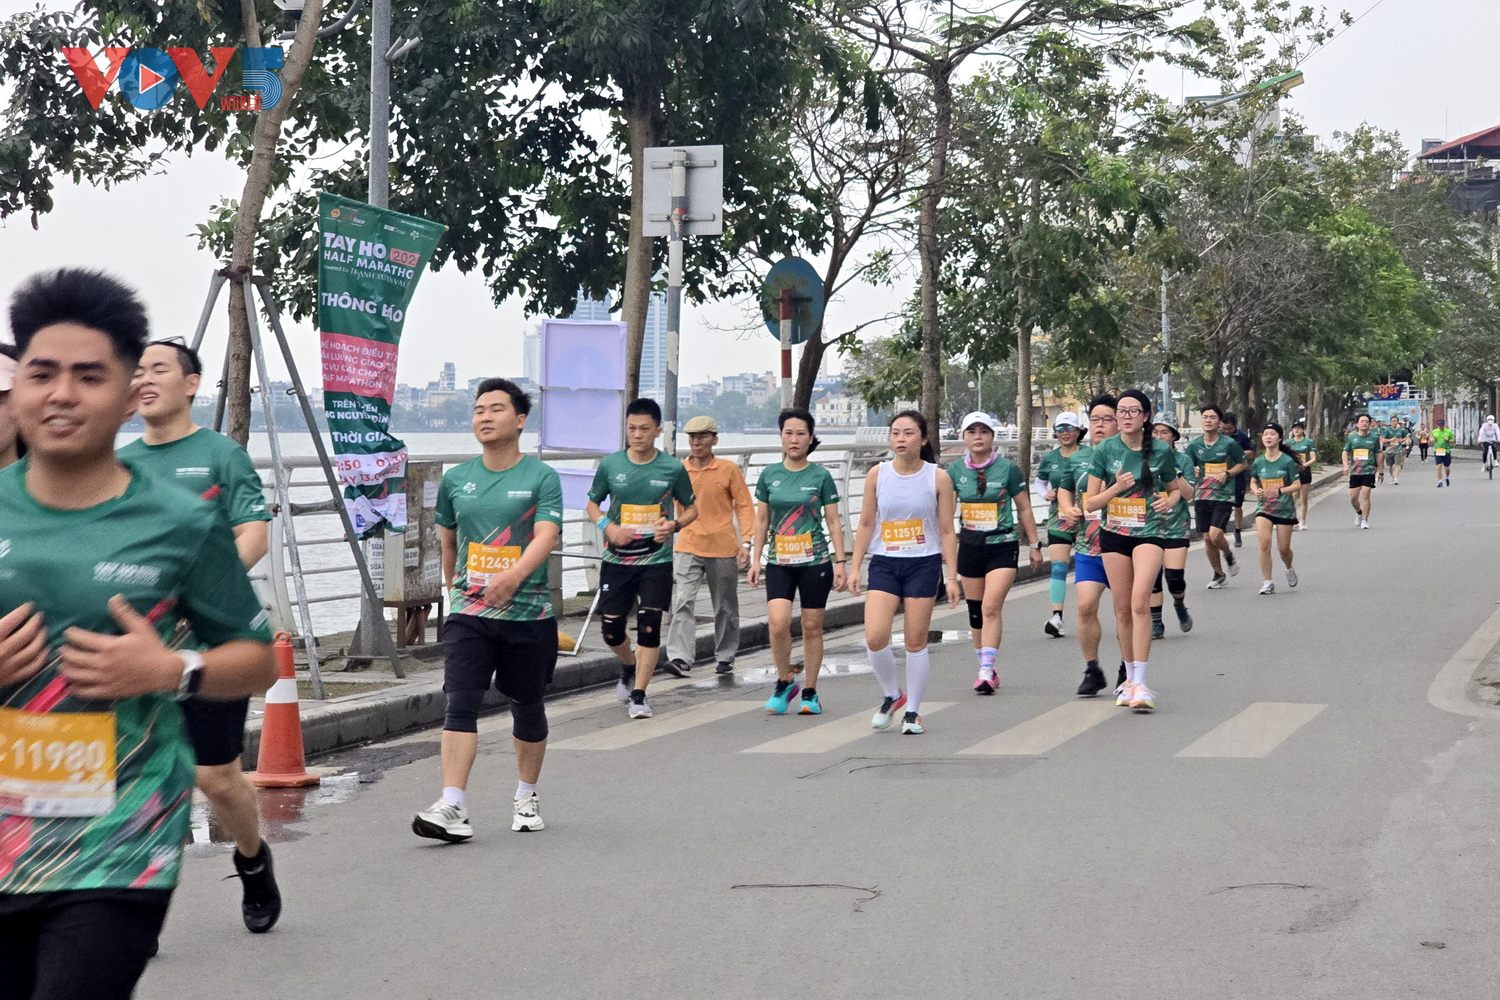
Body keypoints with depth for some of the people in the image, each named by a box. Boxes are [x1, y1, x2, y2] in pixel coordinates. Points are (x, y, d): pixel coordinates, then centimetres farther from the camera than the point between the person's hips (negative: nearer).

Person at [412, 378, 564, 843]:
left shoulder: (542, 477, -3)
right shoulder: (455, 479, 8)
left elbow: (546, 536, -17)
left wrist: (514, 576, -33)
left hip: (529, 613, -2)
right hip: (469, 613, 2)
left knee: (527, 707, 12)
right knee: (460, 704, -13)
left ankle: (526, 797, 31)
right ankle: (453, 808, -20)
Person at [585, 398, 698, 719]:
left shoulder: (673, 468, -3)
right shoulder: (610, 465, 0)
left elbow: (692, 508, 9)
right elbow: (592, 503, 12)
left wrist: (675, 525, -12)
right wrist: (607, 526, -8)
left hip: (656, 560, -2)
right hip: (616, 560, 2)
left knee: (649, 628, -6)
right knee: (611, 629, 3)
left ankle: (638, 695, 4)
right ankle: (629, 667, 35)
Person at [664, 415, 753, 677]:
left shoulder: (729, 469, -2)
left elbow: (744, 506, -1)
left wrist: (745, 542, -8)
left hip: (723, 549, -1)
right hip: (687, 547, 1)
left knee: (725, 607, 11)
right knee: (683, 602, -15)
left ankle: (725, 657, 26)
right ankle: (680, 658, -21)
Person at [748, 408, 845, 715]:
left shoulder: (820, 476, 0)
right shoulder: (769, 475, 6)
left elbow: (833, 522, 3)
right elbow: (761, 520, 13)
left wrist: (840, 562, -2)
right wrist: (755, 559, 8)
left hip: (815, 561, -1)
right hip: (779, 562, 1)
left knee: (812, 627, 3)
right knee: (777, 623, -16)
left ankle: (810, 692, 15)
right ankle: (784, 682, 5)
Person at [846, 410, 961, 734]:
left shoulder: (938, 479, -3)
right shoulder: (877, 474, 1)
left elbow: (947, 531, 0)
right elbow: (866, 524, 7)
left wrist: (952, 577, -4)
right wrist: (854, 568, 2)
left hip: (924, 564, -1)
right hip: (883, 563, 1)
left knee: (916, 641, 2)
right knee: (875, 638, -12)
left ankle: (912, 711, 16)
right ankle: (892, 695, 14)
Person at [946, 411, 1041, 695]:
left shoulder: (1008, 468, -4)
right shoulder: (955, 470, 3)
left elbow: (1024, 509, 4)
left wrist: (1034, 545, 6)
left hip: (1003, 546, -4)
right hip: (969, 547, 4)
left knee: (991, 607, -17)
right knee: (975, 612, 9)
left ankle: (986, 672, -19)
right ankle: (987, 669, 22)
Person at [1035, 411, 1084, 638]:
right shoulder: (1049, 458, 7)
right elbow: (1039, 482, 21)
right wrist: (1046, 494, -2)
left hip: (1084, 519, -2)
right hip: (1058, 518, 2)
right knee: (1058, 567, -9)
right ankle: (1056, 615, -14)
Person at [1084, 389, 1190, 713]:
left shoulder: (1161, 452, -2)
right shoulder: (1105, 450, -2)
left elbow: (1175, 489, 16)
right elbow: (1091, 502, 0)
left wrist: (1170, 499, -6)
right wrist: (1116, 487, -16)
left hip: (1149, 532, -2)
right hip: (1114, 534, 2)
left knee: (1140, 602, -19)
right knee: (1123, 608, 7)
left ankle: (1140, 684, -19)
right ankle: (1130, 678, 24)